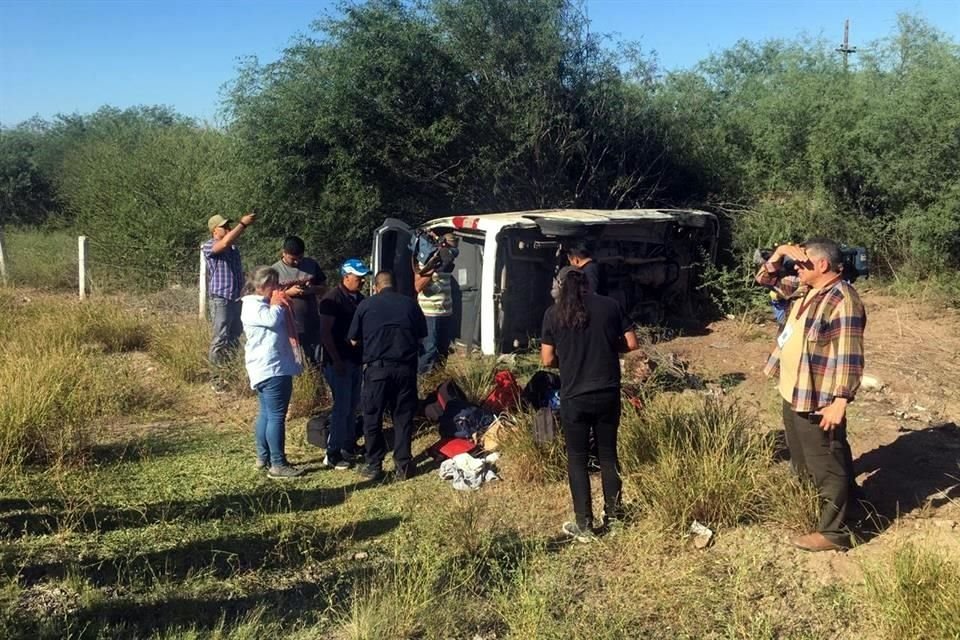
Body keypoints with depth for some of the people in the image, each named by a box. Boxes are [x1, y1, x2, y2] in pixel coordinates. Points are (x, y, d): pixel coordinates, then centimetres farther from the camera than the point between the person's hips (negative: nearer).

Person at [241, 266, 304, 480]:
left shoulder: (265, 304, 20)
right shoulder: (252, 305, -11)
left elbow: (285, 323, 24)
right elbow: (273, 319, -26)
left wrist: (280, 305, 11)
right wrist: (277, 304, -9)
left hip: (275, 368, 11)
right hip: (270, 369, -11)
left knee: (266, 414, 15)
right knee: (277, 416, -10)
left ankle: (264, 457, 22)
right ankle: (277, 464, -8)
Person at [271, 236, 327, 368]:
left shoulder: (311, 265, 5)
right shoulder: (275, 270, -4)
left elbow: (324, 287, 11)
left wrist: (312, 289, -10)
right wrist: (288, 292, -17)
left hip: (312, 326, 3)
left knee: (317, 365, 10)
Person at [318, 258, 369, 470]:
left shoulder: (359, 299, 12)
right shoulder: (332, 299, -12)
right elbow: (326, 333, -18)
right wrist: (336, 361, -21)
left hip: (355, 360, 8)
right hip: (338, 362, -8)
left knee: (352, 405, 14)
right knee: (342, 406, -7)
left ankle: (348, 446, 26)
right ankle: (333, 454, -1)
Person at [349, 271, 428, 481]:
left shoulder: (366, 305, 2)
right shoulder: (410, 304, 6)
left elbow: (354, 341, 7)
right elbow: (422, 336, 12)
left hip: (377, 368, -2)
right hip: (406, 368, 2)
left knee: (373, 418, 9)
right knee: (403, 417, 10)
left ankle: (374, 466, 14)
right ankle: (403, 465, 14)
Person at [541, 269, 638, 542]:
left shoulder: (554, 313, -2)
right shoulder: (610, 305, 2)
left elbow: (547, 360, -2)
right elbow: (631, 343, 3)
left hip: (574, 397, -2)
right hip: (608, 393, 2)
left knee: (577, 458, 10)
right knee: (608, 453, 18)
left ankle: (584, 526, 13)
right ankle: (613, 514, 30)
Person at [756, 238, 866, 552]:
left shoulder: (843, 301, -23)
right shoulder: (804, 289, 6)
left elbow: (849, 358, -26)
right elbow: (766, 279, 19)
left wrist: (840, 401, -29)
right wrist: (779, 253, 1)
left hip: (818, 401, -10)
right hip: (793, 394, 10)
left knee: (828, 467, 3)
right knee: (804, 463, 26)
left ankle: (833, 532, 14)